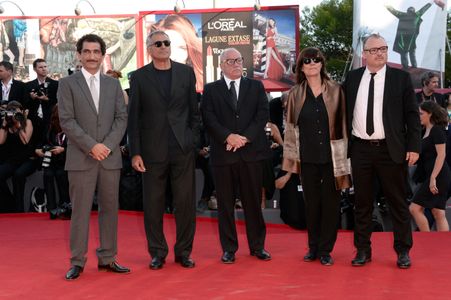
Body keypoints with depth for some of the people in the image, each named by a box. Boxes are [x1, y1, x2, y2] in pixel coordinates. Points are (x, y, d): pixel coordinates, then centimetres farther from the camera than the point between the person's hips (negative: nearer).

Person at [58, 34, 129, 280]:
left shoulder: (113, 84, 12)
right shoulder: (67, 84, 2)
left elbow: (121, 118, 6)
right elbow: (67, 121, -6)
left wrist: (108, 145, -9)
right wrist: (92, 146, -13)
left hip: (110, 156, 3)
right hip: (81, 158, -3)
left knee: (109, 208, 7)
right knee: (80, 210, -1)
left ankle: (107, 258, 15)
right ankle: (77, 262, 6)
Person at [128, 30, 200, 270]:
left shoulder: (186, 72, 8)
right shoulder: (139, 77, 3)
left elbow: (194, 111, 10)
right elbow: (133, 118, 1)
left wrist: (194, 141, 1)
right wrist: (135, 153, -4)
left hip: (183, 149, 1)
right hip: (153, 150, -1)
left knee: (185, 201, 3)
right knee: (153, 204, 4)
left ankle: (184, 251, 15)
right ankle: (157, 252, 16)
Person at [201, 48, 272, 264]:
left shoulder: (256, 87, 12)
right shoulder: (211, 90, 9)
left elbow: (263, 115, 2)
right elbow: (208, 118, -2)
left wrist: (245, 138, -11)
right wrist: (228, 137, -15)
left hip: (251, 151, 1)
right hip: (222, 153, -1)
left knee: (253, 201, 5)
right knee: (225, 203, 3)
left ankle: (257, 246, 15)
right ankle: (229, 248, 11)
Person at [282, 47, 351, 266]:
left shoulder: (335, 90, 2)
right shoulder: (296, 93, 5)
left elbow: (343, 122, 3)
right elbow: (290, 126, 8)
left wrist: (344, 153, 0)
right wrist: (291, 156, 4)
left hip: (332, 156, -1)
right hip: (308, 158, 1)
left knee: (330, 203, 2)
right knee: (311, 203, 6)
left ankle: (325, 250, 12)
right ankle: (313, 247, 19)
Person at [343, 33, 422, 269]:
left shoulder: (401, 77, 1)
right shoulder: (352, 78, 7)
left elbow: (412, 115, -1)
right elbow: (343, 111, 12)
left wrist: (414, 147, -7)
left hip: (391, 150, -2)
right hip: (360, 149, 2)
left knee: (397, 202, 5)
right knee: (362, 202, 9)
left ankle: (403, 251, 16)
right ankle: (363, 250, 19)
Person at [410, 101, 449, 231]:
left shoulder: (437, 130, -10)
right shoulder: (427, 131, 17)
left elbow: (441, 155, -17)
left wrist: (433, 178, -22)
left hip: (438, 176, -9)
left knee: (415, 208, -9)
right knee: (439, 214, 7)